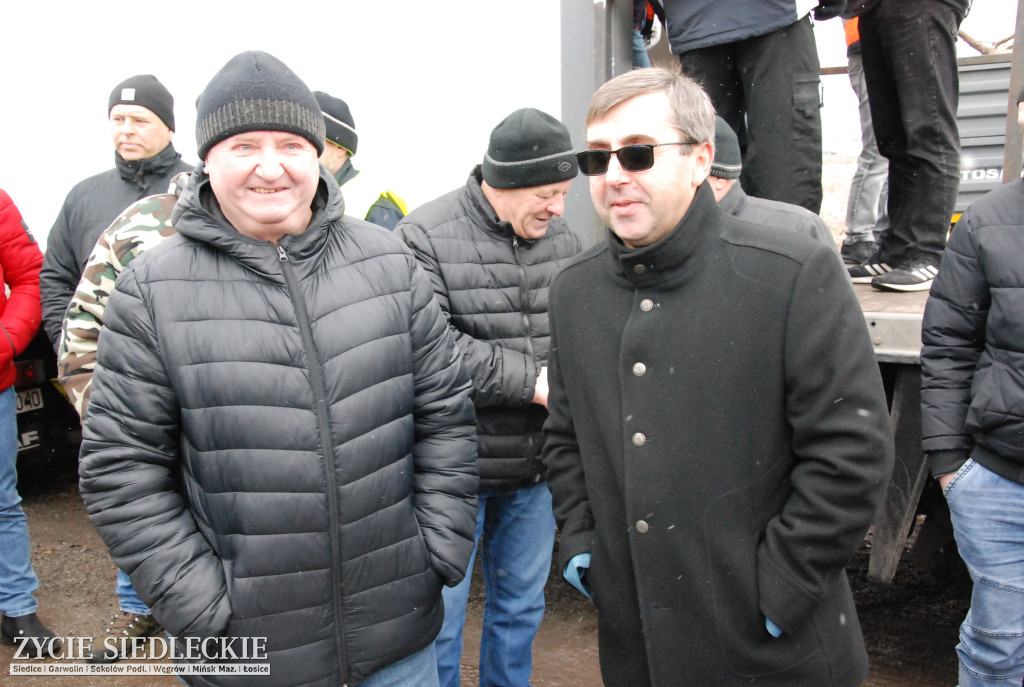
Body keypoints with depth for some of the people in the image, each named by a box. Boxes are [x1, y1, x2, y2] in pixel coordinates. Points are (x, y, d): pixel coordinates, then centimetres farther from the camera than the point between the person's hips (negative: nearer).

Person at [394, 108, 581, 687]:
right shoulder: (425, 237, -14)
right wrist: (531, 382, -21)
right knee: (441, 615, 10)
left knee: (523, 605, 22)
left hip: (535, 467, 6)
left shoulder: (562, 237, 5)